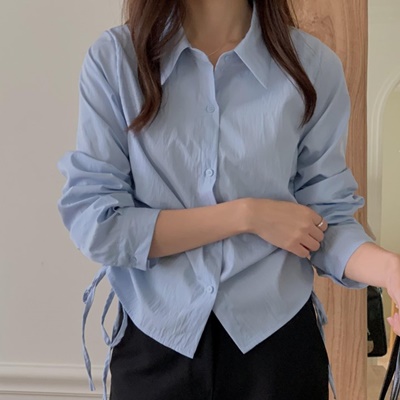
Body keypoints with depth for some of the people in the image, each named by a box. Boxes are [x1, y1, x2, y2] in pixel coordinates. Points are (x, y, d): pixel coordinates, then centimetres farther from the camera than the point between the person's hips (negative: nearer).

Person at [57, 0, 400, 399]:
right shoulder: (112, 59, -10)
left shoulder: (314, 66, -8)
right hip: (153, 344, 0)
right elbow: (92, 225, -14)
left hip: (278, 341, 1)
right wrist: (247, 215, -17)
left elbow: (328, 218, -5)